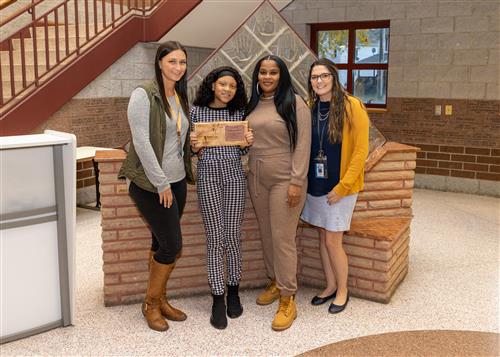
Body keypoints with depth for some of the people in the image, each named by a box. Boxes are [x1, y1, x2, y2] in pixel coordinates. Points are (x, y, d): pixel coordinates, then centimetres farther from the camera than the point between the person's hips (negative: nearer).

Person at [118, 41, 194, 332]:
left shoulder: (181, 96, 11)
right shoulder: (144, 95, -12)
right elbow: (141, 142, -17)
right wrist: (161, 183, -17)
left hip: (177, 180, 7)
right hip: (150, 183, -7)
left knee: (162, 244, 13)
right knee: (173, 246, -4)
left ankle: (160, 299, 28)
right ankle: (151, 303, 17)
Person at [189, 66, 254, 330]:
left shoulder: (239, 112, 7)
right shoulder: (197, 111, 2)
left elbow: (241, 152, 13)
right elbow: (191, 151, 6)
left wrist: (248, 143, -8)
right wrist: (194, 147, -16)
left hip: (234, 175, 2)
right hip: (208, 176, -1)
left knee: (233, 235, 5)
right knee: (215, 238, 0)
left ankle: (233, 291, 24)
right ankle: (218, 299, 10)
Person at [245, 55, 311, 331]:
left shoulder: (294, 103, -8)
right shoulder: (252, 104, 10)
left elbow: (302, 145, -12)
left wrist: (296, 182, -17)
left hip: (284, 179, -6)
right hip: (257, 179, 6)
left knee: (283, 238, -4)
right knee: (266, 234, 15)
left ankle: (287, 300, 6)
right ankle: (274, 282, 33)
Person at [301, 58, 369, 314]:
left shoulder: (352, 106, -12)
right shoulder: (310, 108, 4)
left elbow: (360, 150, -13)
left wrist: (342, 186, -15)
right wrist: (303, 179, 2)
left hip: (339, 186, -5)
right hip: (315, 184, 5)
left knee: (332, 241, -1)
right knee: (322, 237, 13)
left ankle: (342, 291, 21)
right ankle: (330, 286, 32)